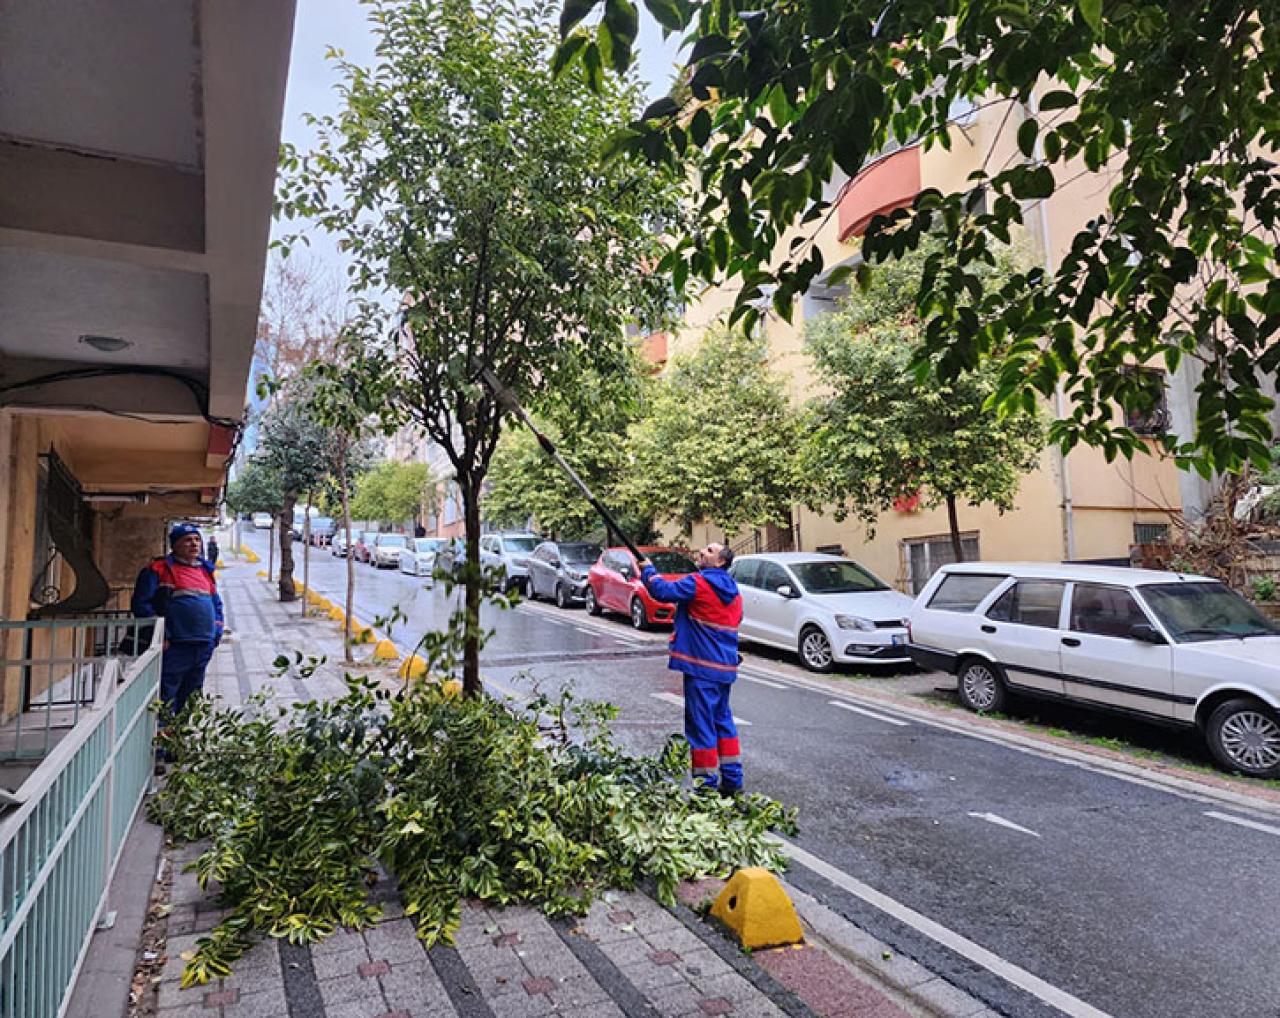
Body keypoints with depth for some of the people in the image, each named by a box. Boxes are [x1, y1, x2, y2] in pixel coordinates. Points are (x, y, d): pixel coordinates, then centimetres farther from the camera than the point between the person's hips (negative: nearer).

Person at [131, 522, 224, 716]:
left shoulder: (206, 570, 17)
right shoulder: (159, 569, -2)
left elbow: (217, 604, 23)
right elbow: (141, 604, -8)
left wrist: (216, 633, 11)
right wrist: (161, 635, -13)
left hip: (203, 648, 6)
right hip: (174, 648, -6)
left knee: (191, 700, 16)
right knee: (166, 700, -5)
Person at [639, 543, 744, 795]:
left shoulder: (698, 583, -12)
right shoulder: (733, 592, 14)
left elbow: (662, 590, -19)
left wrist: (648, 570, -1)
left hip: (702, 667, -8)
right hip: (726, 667, 8)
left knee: (701, 726, -2)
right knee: (723, 720, 18)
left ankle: (707, 785, 2)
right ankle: (732, 780, 22)